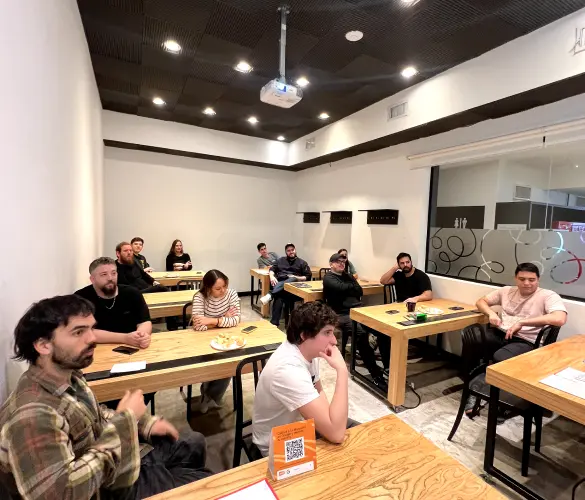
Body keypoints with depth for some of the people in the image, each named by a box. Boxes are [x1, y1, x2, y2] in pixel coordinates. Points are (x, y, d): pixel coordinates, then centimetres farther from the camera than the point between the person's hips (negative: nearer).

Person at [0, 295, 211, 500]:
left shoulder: (69, 375, -9)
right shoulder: (32, 415, -36)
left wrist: (146, 423, 2)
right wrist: (123, 421, -33)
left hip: (122, 458, 8)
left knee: (194, 442, 25)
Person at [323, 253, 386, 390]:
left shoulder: (347, 275, 25)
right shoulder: (328, 278, 4)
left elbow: (360, 292, 16)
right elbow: (342, 287, -14)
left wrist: (347, 290, -2)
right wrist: (352, 285, 6)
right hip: (342, 314, -6)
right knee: (361, 334, -34)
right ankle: (376, 375, -28)